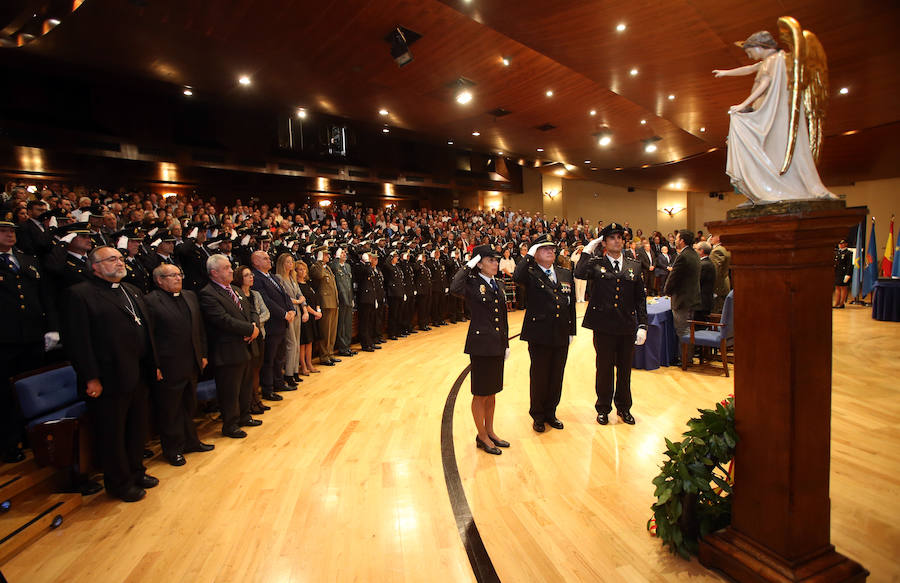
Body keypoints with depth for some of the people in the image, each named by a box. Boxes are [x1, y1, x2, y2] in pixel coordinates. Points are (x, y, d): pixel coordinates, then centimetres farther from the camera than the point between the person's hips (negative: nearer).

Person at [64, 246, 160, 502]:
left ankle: (136, 472, 38)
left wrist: (154, 365, 12)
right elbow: (77, 340, -16)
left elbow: (147, 329, 16)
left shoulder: (132, 291, 14)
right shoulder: (80, 294, -10)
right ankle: (120, 483, 27)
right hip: (109, 381, -7)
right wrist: (91, 378, -19)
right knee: (112, 435, 9)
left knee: (138, 428, 20)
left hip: (139, 376, 7)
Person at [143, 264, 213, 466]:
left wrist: (203, 355, 11)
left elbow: (200, 328, 14)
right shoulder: (150, 301, -11)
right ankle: (172, 450, 23)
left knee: (189, 407, 20)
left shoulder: (190, 296, 10)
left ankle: (191, 441, 35)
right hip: (168, 369, -6)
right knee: (169, 411, 8)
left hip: (191, 366, 7)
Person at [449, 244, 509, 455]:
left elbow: (503, 318, 15)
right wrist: (468, 266, -21)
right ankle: (482, 436, 22)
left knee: (492, 391, 18)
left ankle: (490, 432, 32)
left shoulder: (498, 285, 11)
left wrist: (506, 344, 13)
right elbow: (455, 288, -35)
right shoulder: (472, 284, -10)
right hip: (480, 345, -7)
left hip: (497, 345, 7)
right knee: (481, 393, 6)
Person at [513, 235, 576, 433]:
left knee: (556, 376, 12)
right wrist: (529, 255, -18)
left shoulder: (566, 274, 12)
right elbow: (517, 277, -28)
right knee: (539, 376, 5)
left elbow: (571, 304, 14)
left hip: (561, 335, 5)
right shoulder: (531, 273, -3)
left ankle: (550, 413, 29)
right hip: (539, 334, -5)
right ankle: (537, 416, 22)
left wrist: (572, 331, 11)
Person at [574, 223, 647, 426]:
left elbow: (640, 299, 8)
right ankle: (603, 408, 25)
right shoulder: (596, 263, 0)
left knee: (625, 369, 14)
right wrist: (588, 250, -12)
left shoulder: (634, 266, 9)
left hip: (627, 327, 3)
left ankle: (624, 407, 32)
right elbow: (579, 273, -22)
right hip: (604, 326, -3)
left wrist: (642, 326, 1)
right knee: (604, 368, 8)